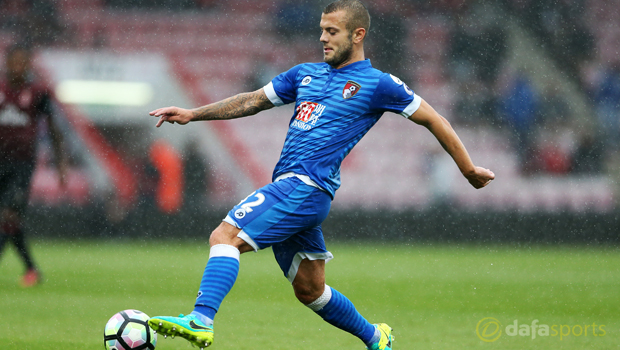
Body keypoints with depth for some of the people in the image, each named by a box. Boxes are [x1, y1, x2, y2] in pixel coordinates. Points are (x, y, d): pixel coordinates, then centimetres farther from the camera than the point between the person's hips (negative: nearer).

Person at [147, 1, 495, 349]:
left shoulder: (377, 83, 1)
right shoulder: (306, 74, 20)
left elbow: (433, 120, 7)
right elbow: (252, 101, 24)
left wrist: (470, 170, 9)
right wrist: (193, 114, 16)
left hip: (307, 188, -7)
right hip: (288, 186, 7)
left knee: (225, 236, -23)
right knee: (310, 290, 16)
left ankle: (201, 320, -34)